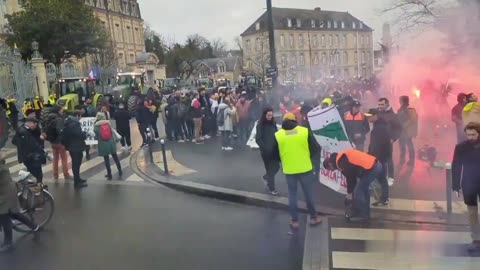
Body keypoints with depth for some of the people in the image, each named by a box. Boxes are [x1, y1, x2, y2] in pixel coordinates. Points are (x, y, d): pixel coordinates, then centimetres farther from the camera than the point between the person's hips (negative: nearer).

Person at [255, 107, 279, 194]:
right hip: (266, 151, -5)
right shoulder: (260, 125, -9)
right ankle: (271, 189, 15)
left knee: (276, 166, 6)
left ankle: (266, 177, 36)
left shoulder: (273, 123, 5)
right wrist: (265, 148, -17)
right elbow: (258, 139, -11)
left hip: (274, 149, 5)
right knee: (270, 169, 2)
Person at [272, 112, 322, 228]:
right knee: (308, 193, 13)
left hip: (289, 170, 1)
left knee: (292, 195, 12)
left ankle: (294, 221, 17)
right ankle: (313, 217, 24)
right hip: (305, 168, 0)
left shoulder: (278, 135, -3)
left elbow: (275, 155, 4)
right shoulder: (305, 131, -5)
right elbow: (315, 149, -1)